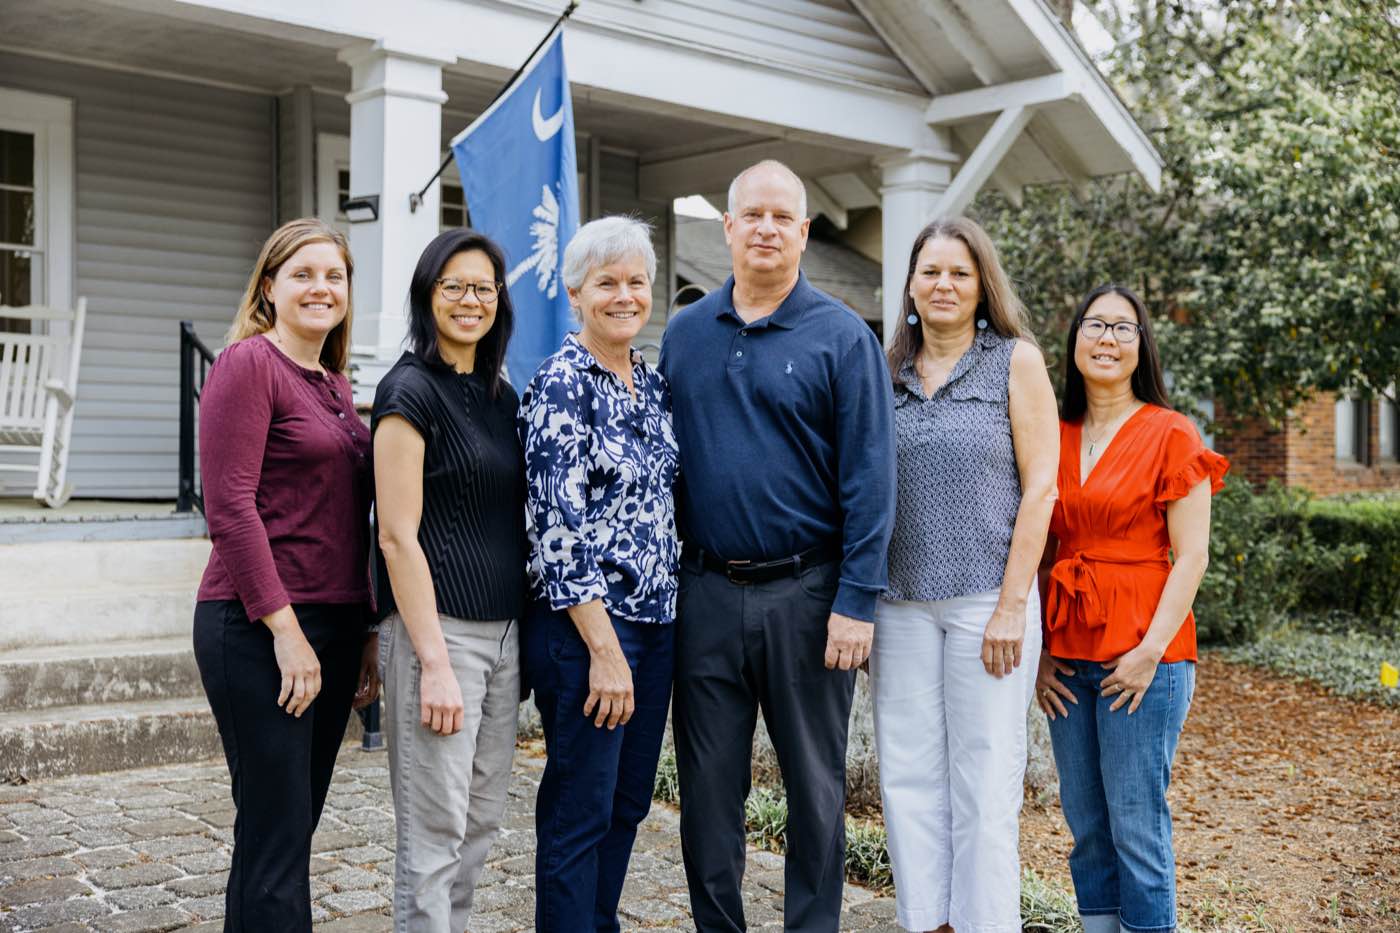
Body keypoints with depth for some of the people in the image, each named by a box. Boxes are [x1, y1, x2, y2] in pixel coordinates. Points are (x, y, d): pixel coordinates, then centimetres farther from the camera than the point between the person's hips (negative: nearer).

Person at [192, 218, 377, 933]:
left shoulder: (335, 384, 17)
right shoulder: (248, 363, -7)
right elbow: (229, 506, -15)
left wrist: (366, 634, 15)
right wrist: (286, 630, -18)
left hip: (334, 627, 8)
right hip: (260, 630, -8)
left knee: (291, 826, 14)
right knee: (276, 833, -3)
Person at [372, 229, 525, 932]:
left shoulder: (501, 396, 13)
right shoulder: (410, 390, -9)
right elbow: (398, 536, -15)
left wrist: (525, 634, 13)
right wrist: (433, 663, -18)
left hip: (503, 630, 8)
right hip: (436, 629, -7)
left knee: (482, 820, 14)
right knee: (435, 830, 0)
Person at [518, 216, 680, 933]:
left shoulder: (653, 384, 11)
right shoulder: (560, 384, -12)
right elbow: (559, 526, -17)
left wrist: (665, 618, 15)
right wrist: (605, 650, -19)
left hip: (656, 623, 8)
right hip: (583, 627, -8)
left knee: (629, 802, 16)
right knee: (580, 812, 2)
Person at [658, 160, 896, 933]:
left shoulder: (842, 337, -3)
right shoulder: (684, 335, 8)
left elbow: (869, 478, -7)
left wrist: (855, 601, -13)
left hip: (805, 593, -3)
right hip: (705, 592, 3)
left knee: (815, 784, 10)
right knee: (708, 785, 11)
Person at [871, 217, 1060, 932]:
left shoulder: (1016, 360, 1)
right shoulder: (888, 372, 11)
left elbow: (1039, 485, -4)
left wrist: (1013, 603, -11)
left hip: (987, 597, -4)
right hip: (901, 599, 4)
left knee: (984, 779, 1)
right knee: (908, 774, 7)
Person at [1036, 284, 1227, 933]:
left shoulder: (1170, 435, -3)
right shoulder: (1055, 438, 11)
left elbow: (1190, 556, -7)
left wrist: (1152, 650, -14)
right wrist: (1038, 650, 5)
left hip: (1141, 657, -5)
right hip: (1067, 658, 5)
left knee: (1136, 824, -2)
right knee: (1084, 820, 11)